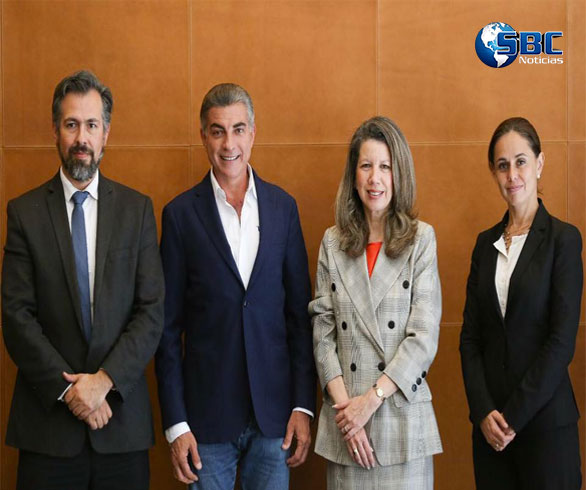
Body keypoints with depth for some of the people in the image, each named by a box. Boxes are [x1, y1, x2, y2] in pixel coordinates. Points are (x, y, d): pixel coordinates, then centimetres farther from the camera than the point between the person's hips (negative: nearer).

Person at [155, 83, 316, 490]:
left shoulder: (282, 206, 4)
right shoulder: (181, 214, -2)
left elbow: (300, 313, 6)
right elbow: (169, 327, -1)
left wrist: (303, 405, 0)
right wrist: (175, 424, -5)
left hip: (274, 412, 2)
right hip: (207, 414, -2)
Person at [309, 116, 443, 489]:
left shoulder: (421, 239, -1)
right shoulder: (333, 242, 6)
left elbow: (424, 336, -7)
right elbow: (323, 334, 3)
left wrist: (371, 399, -12)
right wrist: (345, 406, -8)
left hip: (403, 415, -2)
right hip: (345, 423, 2)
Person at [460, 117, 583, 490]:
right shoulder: (486, 243, 10)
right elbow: (470, 335, 6)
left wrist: (515, 415, -13)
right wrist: (484, 410, -6)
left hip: (544, 416, -4)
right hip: (490, 421, 4)